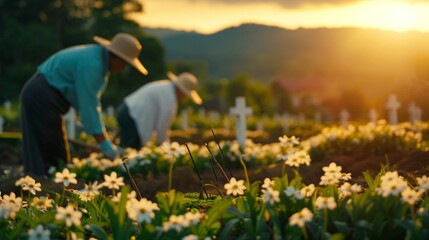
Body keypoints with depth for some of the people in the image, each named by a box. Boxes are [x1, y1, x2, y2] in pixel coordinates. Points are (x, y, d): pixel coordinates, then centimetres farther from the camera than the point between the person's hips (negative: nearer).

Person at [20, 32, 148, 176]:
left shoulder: (101, 61, 9)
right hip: (41, 98, -10)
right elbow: (88, 106, -23)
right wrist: (105, 145, -20)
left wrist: (105, 139, 11)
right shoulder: (91, 64, -22)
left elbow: (93, 102, 14)